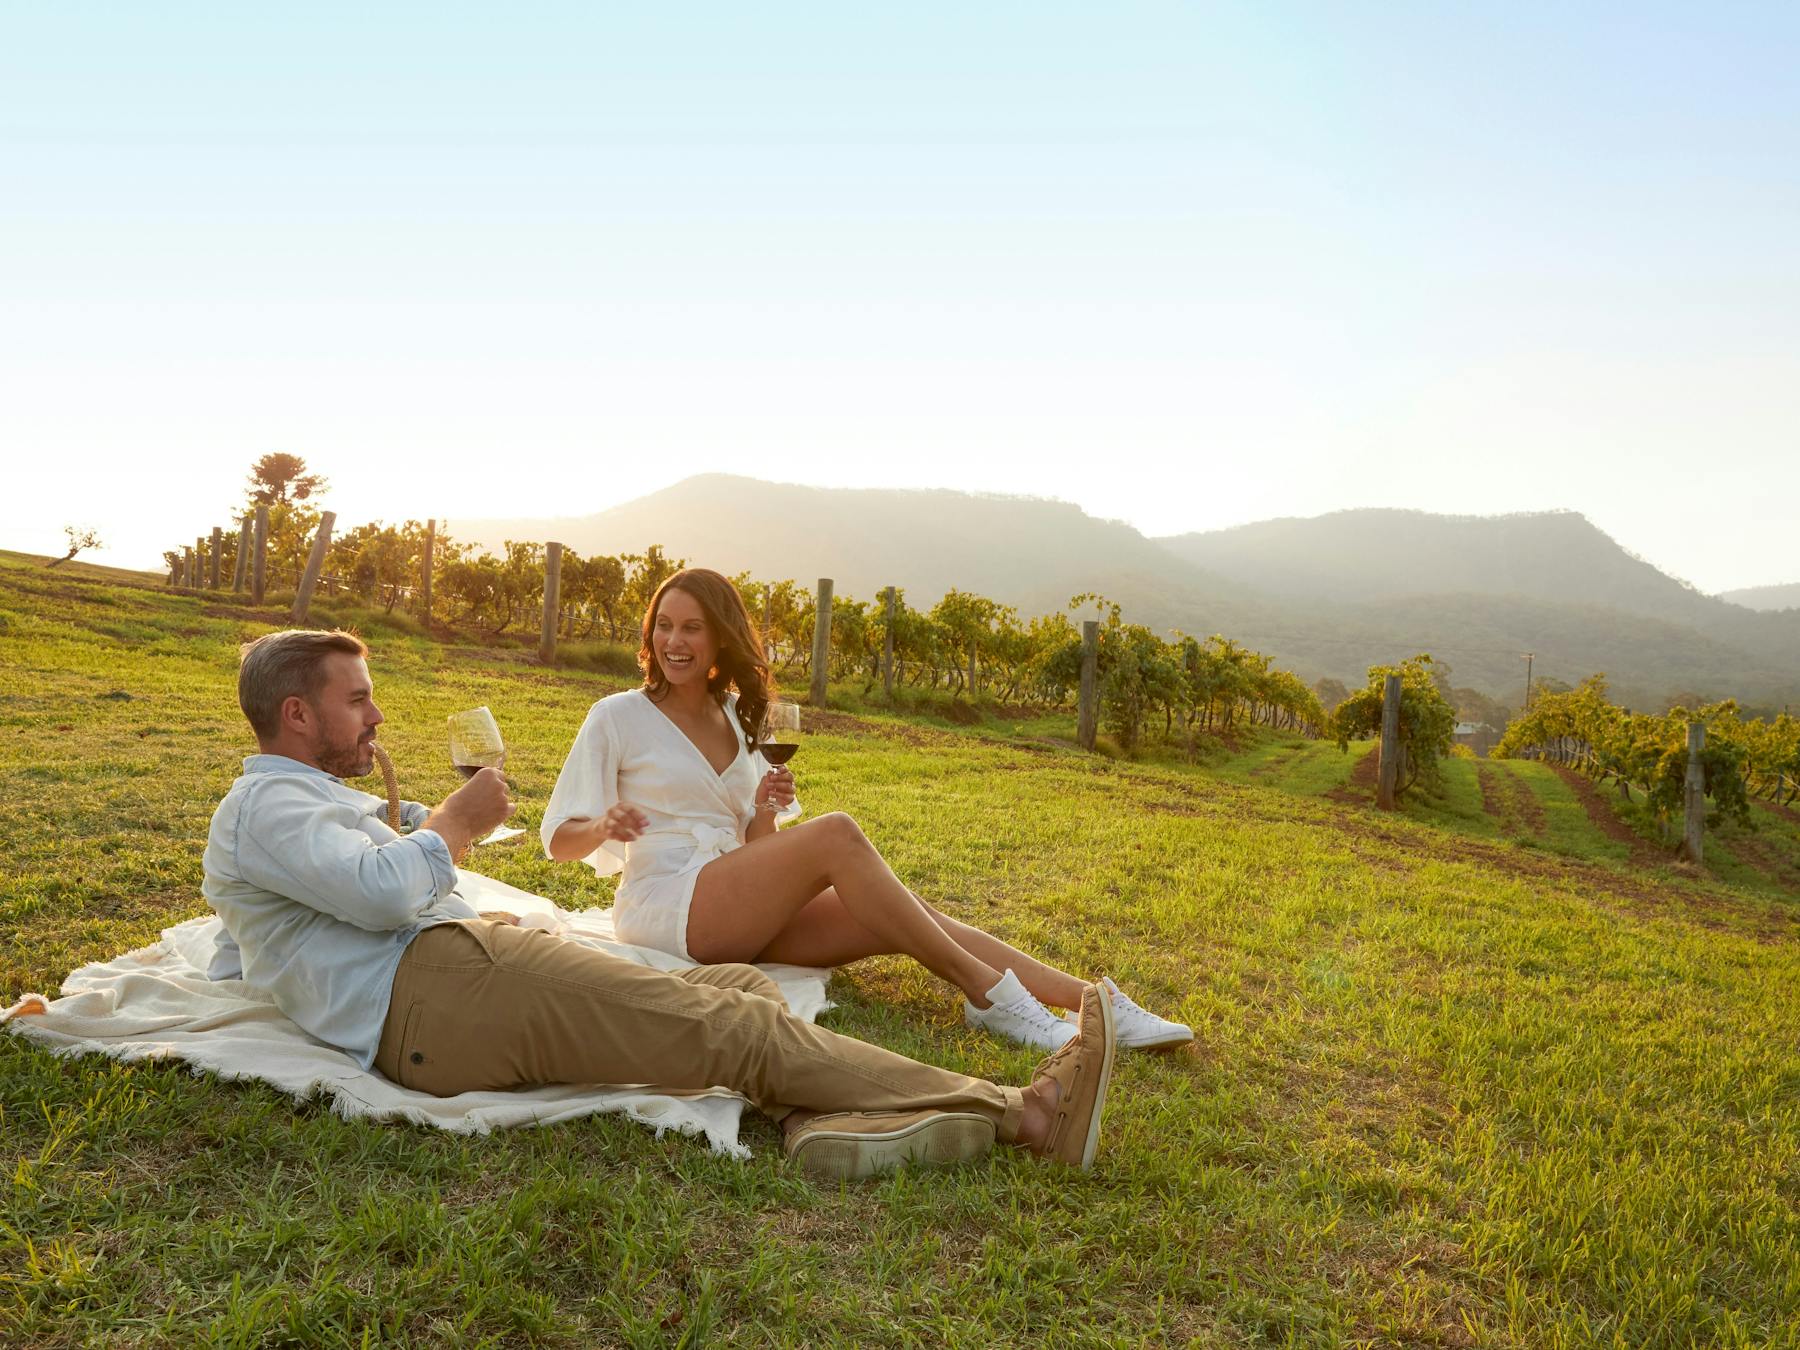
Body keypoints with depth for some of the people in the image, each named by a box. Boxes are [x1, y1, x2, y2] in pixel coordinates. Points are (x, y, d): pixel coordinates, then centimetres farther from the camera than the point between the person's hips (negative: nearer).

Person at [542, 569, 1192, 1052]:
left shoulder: (736, 719, 16)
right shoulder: (617, 717, 1)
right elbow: (559, 840, 0)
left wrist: (765, 812, -7)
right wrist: (603, 827, -23)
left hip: (739, 909, 6)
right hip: (665, 905, -6)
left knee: (905, 917, -15)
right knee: (836, 835, -28)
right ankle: (986, 991, -24)